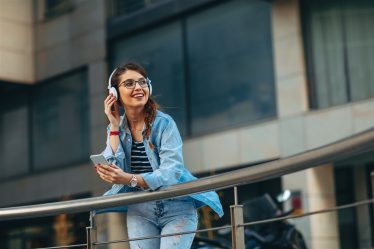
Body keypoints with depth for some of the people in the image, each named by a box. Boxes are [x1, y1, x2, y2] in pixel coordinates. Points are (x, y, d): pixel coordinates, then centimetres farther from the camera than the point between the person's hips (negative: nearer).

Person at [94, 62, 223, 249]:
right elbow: (114, 172, -11)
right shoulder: (116, 128, 4)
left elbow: (171, 173, -20)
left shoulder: (164, 123, -10)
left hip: (176, 208, -3)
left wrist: (129, 179, -33)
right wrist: (115, 126, -12)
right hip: (140, 211, 3)